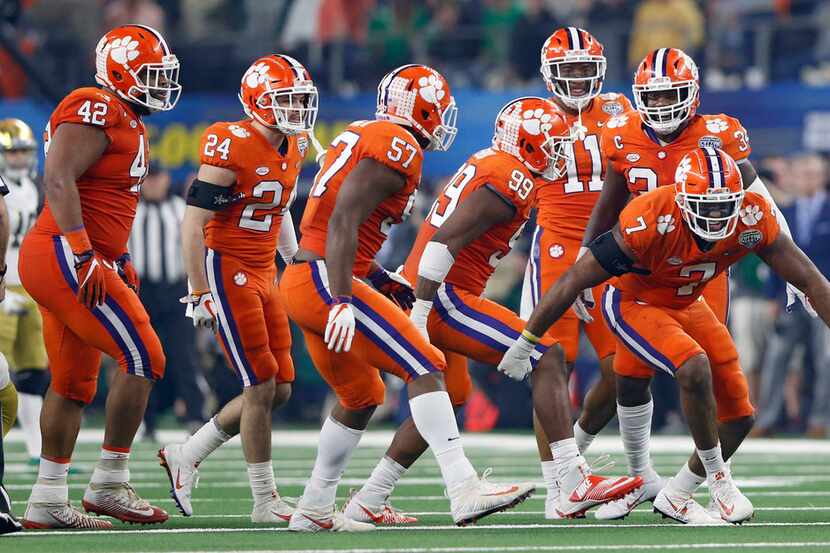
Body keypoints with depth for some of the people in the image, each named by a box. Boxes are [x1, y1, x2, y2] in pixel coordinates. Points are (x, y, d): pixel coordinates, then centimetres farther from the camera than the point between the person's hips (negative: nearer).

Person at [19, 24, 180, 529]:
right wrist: (84, 257, -25)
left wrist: (118, 261, 23)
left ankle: (47, 504, 15)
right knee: (143, 359, -11)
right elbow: (58, 180, -21)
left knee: (75, 383, 12)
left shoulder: (128, 123, 19)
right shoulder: (96, 112, -13)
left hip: (77, 263, 11)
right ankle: (109, 486, -5)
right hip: (63, 257, -11)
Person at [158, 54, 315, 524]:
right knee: (263, 387, -9)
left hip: (264, 274, 9)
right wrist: (200, 295, -18)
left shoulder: (294, 150, 7)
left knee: (279, 391, 7)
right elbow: (193, 223, -18)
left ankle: (186, 456, 20)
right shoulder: (232, 147, -18)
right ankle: (266, 501, 1)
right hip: (226, 270, -9)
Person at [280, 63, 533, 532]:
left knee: (362, 396, 21)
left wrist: (380, 279, 20)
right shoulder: (398, 148, -10)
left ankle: (314, 510, 25)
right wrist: (342, 301, -26)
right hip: (324, 281, -10)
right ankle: (464, 490, -22)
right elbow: (343, 221, -20)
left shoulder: (362, 137, 20)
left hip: (300, 280, 10)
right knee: (425, 367, -13)